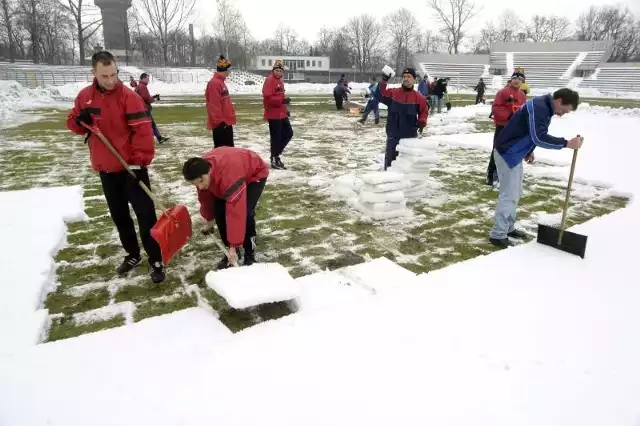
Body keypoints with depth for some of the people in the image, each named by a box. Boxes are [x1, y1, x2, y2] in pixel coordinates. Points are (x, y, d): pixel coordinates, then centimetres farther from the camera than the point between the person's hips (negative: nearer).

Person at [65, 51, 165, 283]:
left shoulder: (129, 96, -12)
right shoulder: (85, 96, 4)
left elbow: (143, 130, -17)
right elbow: (73, 123, 13)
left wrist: (140, 160, -20)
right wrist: (80, 121, -11)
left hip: (131, 167, -6)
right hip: (105, 168, 6)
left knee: (145, 213, -3)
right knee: (118, 214, 15)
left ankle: (156, 260, 6)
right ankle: (132, 254, 32)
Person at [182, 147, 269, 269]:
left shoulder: (230, 174, -47)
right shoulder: (200, 170, -24)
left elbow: (236, 211, -46)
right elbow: (205, 197, -2)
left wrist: (234, 246, -43)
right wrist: (209, 220, 10)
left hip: (255, 174, -7)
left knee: (245, 212, -25)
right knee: (219, 212, -6)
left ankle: (250, 253, -4)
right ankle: (230, 252, 10)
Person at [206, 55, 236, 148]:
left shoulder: (220, 82, 16)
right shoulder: (214, 83, -15)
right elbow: (214, 105, -21)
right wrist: (220, 121, -21)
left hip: (226, 122, 10)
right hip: (220, 124, -10)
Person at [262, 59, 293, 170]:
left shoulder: (280, 80, 14)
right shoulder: (270, 80, -15)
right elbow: (267, 98, -23)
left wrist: (285, 109, 21)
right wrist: (282, 100, -27)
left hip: (281, 114, 10)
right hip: (273, 115, -10)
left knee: (288, 133, 15)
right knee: (276, 137, -3)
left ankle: (276, 152, 24)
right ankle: (274, 160, 8)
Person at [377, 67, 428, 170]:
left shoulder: (419, 97, 1)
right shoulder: (392, 93, 2)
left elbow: (423, 112, 9)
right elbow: (379, 96, -7)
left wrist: (422, 122, -9)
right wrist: (383, 82, -17)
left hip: (410, 135, 0)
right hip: (393, 134, 1)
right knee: (390, 159, 7)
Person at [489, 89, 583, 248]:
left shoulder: (544, 107, 11)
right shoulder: (538, 107, -21)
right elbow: (539, 137, -31)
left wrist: (528, 151, 14)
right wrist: (567, 143, -29)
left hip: (515, 153, 10)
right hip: (507, 153, -10)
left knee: (515, 193, 15)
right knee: (509, 195, -8)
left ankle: (508, 228, 26)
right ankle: (498, 235, -2)